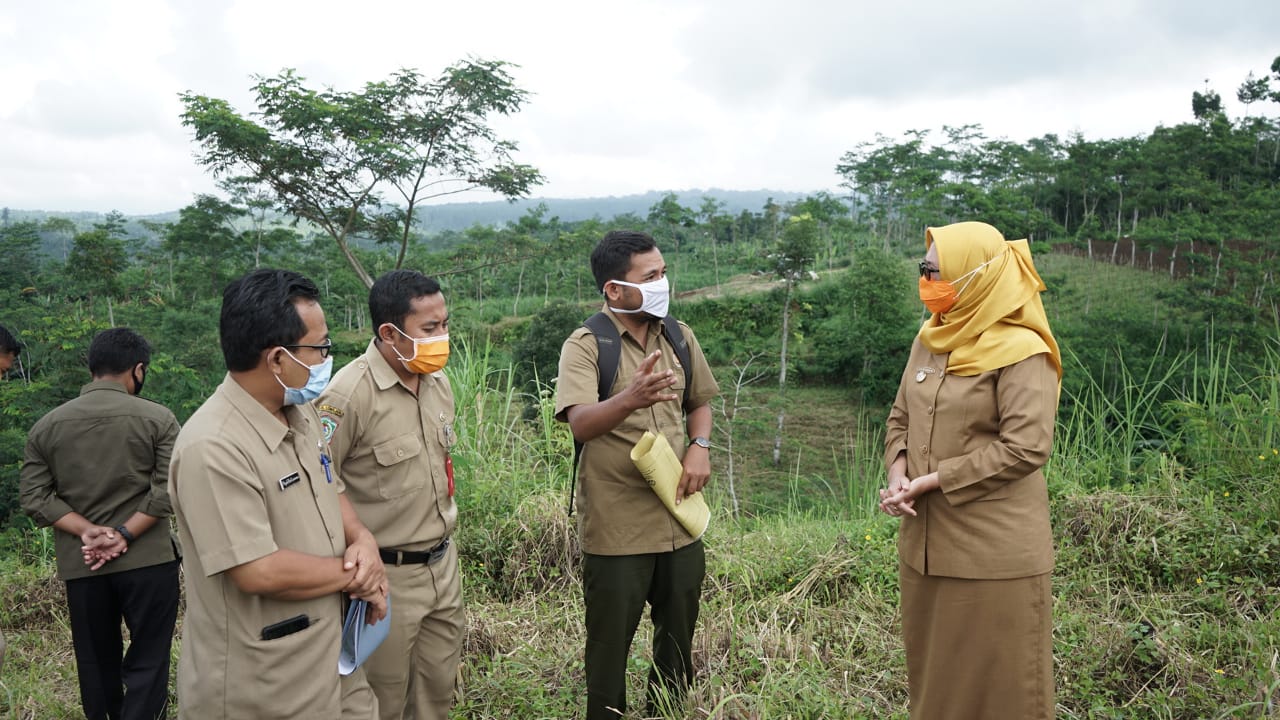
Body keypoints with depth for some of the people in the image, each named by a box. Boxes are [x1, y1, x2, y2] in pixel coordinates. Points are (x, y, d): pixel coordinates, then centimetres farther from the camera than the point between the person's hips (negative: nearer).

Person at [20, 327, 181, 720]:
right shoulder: (157, 418, -6)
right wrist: (123, 536, -13)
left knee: (96, 662, 17)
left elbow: (34, 496, -1)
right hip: (147, 558, -3)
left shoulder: (46, 426, 5)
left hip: (80, 565, 4)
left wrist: (87, 531, -8)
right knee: (147, 659, 4)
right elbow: (167, 490, -14)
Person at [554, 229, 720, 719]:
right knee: (610, 646, 7)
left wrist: (700, 446, -2)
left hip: (680, 519, 5)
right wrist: (630, 398, -46)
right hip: (617, 528, -5)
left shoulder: (679, 337, 5)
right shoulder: (586, 346, -12)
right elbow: (581, 424, -26)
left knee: (678, 641, 19)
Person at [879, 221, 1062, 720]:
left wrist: (927, 482, -18)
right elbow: (900, 418, 13)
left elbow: (1025, 448, -21)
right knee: (933, 674, 19)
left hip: (993, 551, -7)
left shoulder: (1021, 353, -15)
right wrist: (898, 474, -7)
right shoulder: (931, 339, 7)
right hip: (925, 541, 7)